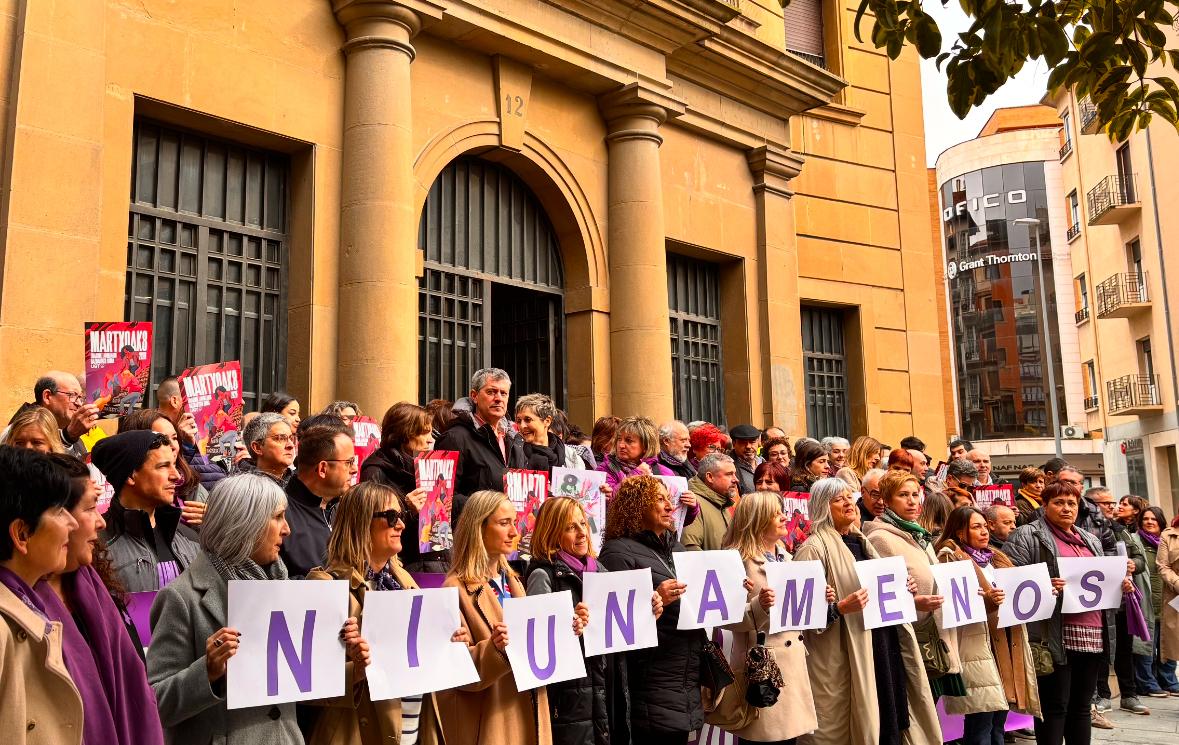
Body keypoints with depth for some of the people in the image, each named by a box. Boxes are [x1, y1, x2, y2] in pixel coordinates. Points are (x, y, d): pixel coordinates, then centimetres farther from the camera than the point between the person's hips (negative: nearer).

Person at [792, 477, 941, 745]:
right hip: (843, 655, -8)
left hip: (881, 645, 8)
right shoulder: (815, 548, -10)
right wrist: (840, 608, -29)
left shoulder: (860, 542, 16)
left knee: (887, 719, 11)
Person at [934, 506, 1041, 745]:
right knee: (981, 721, -11)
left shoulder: (996, 558, 21)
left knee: (998, 720, 9)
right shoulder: (951, 558, -3)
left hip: (1006, 643, 7)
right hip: (977, 644, -7)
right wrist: (985, 599, -24)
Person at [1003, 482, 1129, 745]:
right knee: (1054, 706, -3)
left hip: (1093, 635, 7)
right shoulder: (1026, 536, -2)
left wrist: (1122, 585, 7)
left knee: (1081, 706, 12)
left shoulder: (1091, 541, 22)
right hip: (1056, 635, -7)